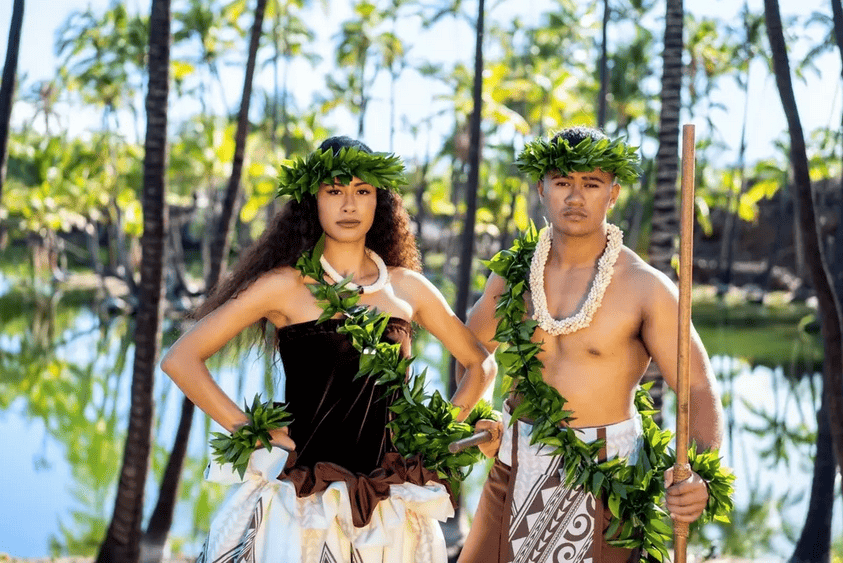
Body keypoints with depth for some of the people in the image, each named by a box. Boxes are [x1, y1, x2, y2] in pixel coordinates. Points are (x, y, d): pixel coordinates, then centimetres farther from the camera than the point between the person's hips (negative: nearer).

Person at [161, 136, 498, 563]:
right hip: (301, 505, -3)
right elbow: (180, 360, -5)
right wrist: (251, 432, -7)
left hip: (389, 509, 3)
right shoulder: (284, 285, -3)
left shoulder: (407, 287, 6)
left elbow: (481, 364, 17)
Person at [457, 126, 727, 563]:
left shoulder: (646, 288, -13)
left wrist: (701, 475, -32)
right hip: (516, 462, 4)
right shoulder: (513, 272, 0)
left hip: (603, 475, -4)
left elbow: (698, 388, -15)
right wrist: (472, 418, 1)